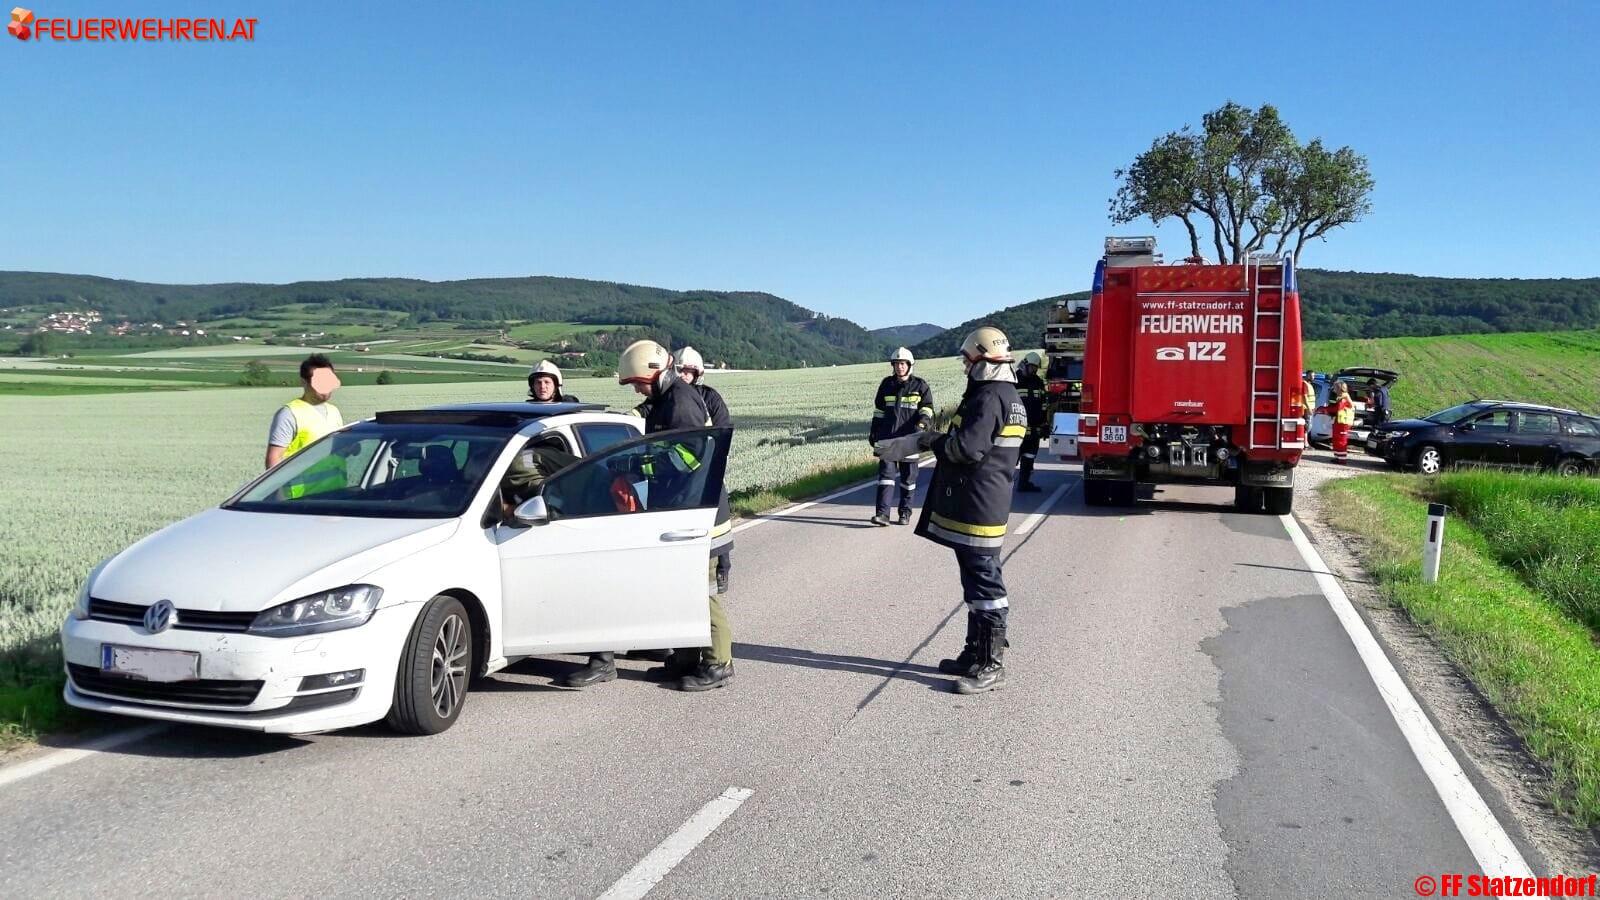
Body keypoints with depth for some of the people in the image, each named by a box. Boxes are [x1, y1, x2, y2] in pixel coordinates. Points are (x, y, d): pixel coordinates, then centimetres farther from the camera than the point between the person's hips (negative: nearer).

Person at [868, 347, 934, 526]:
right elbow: (878, 410, 18)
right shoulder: (886, 384, 10)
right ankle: (882, 513, -13)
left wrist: (922, 424, -20)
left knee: (908, 476, 7)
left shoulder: (920, 386, 1)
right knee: (886, 471, -8)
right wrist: (874, 431, 16)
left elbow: (927, 410, -1)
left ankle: (905, 512, 19)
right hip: (887, 437, 2)